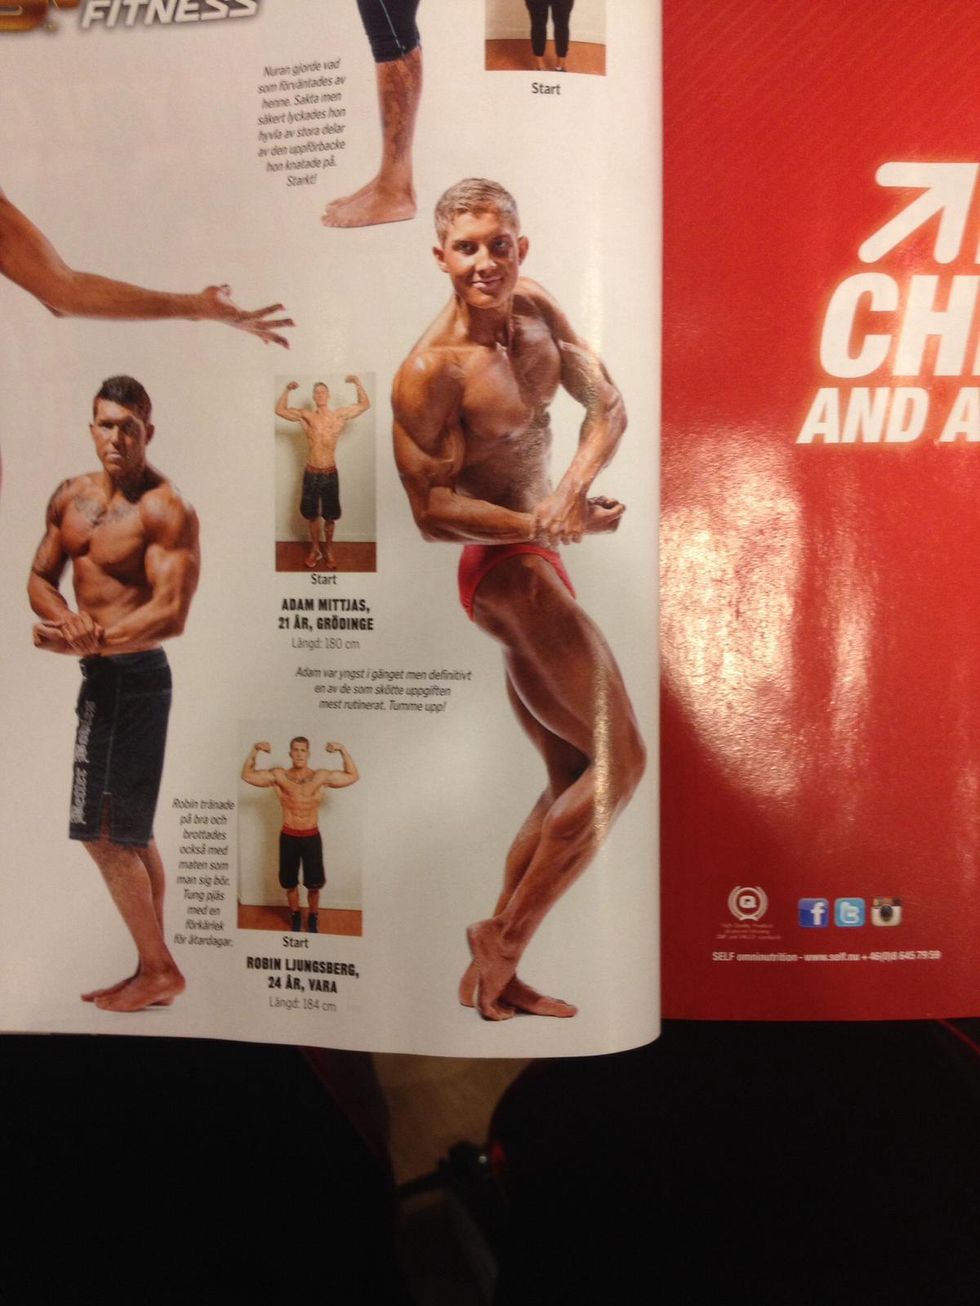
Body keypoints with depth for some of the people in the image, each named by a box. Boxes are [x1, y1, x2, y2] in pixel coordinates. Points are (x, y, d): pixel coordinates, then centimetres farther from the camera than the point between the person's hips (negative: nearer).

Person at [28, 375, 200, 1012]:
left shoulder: (166, 509, -15)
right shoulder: (71, 495, 9)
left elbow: (170, 614, -22)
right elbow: (40, 579, 11)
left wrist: (90, 642, -28)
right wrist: (68, 620, -10)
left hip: (132, 674, -9)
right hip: (102, 673, 9)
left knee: (103, 832, -3)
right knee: (131, 832, 15)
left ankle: (157, 971, 13)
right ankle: (157, 968, 30)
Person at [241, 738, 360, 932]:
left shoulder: (321, 777, -5)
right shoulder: (278, 775, -4)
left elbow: (353, 776, -2)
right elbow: (247, 775, -1)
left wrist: (343, 750, -13)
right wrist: (255, 750, -14)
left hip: (311, 836, 0)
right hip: (288, 836, 0)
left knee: (313, 884, 8)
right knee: (290, 882, 13)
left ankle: (313, 918, 31)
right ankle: (295, 916, 36)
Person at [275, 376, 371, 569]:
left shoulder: (340, 415, -1)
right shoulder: (305, 416, 0)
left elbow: (365, 405, 2)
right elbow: (279, 410, 3)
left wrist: (358, 384, -10)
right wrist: (287, 390, -8)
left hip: (331, 473, -1)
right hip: (311, 473, 1)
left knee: (329, 516, 9)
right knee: (312, 515, 11)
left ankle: (328, 551, 26)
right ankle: (315, 549, 28)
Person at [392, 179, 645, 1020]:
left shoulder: (536, 308, 7)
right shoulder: (431, 370, -18)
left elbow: (608, 406, 3)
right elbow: (433, 511, -19)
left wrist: (571, 488, -17)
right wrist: (561, 527, -22)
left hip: (536, 566, 9)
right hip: (502, 570, -9)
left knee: (575, 778, 13)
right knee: (621, 762, -7)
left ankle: (498, 975, 25)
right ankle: (505, 938, 8)